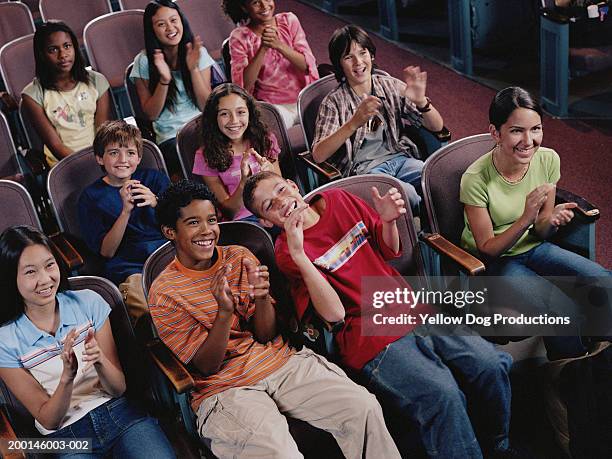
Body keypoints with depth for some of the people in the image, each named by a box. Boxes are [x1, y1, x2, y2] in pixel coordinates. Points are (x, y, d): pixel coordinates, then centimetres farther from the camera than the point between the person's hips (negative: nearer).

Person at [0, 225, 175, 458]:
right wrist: (67, 377, -21)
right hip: (65, 435, -1)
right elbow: (48, 421, -2)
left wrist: (100, 360, -19)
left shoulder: (88, 302, 1)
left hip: (119, 413, 1)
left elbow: (119, 388, 3)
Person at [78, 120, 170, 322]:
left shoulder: (155, 178, 16)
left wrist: (156, 202, -13)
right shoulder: (91, 197, 10)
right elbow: (107, 251, 1)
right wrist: (126, 210, -13)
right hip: (130, 269, -3)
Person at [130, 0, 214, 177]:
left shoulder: (198, 53, 6)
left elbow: (206, 106, 1)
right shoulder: (144, 61, 0)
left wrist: (193, 69, -13)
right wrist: (164, 80, -15)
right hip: (171, 137, -2)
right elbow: (151, 114, 0)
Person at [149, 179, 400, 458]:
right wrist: (224, 311, -26)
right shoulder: (164, 293, -6)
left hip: (281, 361, 4)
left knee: (364, 407, -17)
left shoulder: (240, 257, 5)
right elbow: (206, 367, -9)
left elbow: (266, 336, 4)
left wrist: (261, 297, -18)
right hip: (225, 387, -4)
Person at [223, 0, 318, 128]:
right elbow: (243, 85, -12)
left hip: (304, 99, 3)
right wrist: (263, 48, -20)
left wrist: (279, 45, -21)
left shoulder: (289, 20, 4)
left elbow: (307, 65, -6)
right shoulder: (239, 37, -2)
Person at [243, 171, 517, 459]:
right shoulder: (285, 253, -5)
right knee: (442, 395, -29)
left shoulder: (338, 200, 10)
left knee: (493, 365, -10)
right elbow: (335, 314, -16)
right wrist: (298, 254, -24)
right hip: (370, 340, -6)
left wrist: (388, 220, -3)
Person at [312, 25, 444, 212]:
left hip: (399, 158, 4)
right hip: (363, 169, -3)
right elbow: (318, 155, -15)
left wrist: (421, 102, -15)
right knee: (407, 193, -33)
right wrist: (354, 123, -28)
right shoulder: (333, 103, 0)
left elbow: (437, 127, 7)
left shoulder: (390, 86, 10)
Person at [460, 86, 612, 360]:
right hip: (494, 261, -5)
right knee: (565, 312, -26)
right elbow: (487, 249, -16)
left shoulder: (548, 160, -10)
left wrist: (552, 220, -24)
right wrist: (526, 218, -32)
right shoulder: (476, 179, -24)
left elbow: (540, 233, 0)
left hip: (534, 248, 5)